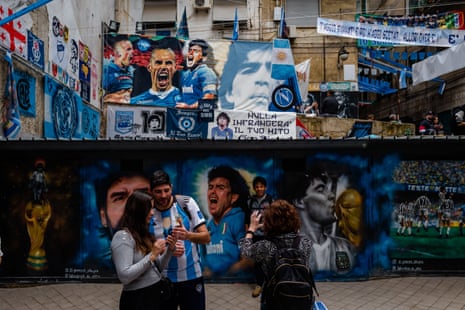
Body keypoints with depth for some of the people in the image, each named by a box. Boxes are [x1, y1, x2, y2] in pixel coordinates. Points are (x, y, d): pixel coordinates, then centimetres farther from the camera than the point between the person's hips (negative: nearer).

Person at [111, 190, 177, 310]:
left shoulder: (143, 234, 10)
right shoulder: (122, 236, -15)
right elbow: (124, 276, -23)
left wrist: (170, 249, -4)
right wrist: (152, 255, -22)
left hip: (155, 294, 8)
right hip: (137, 299, -8)